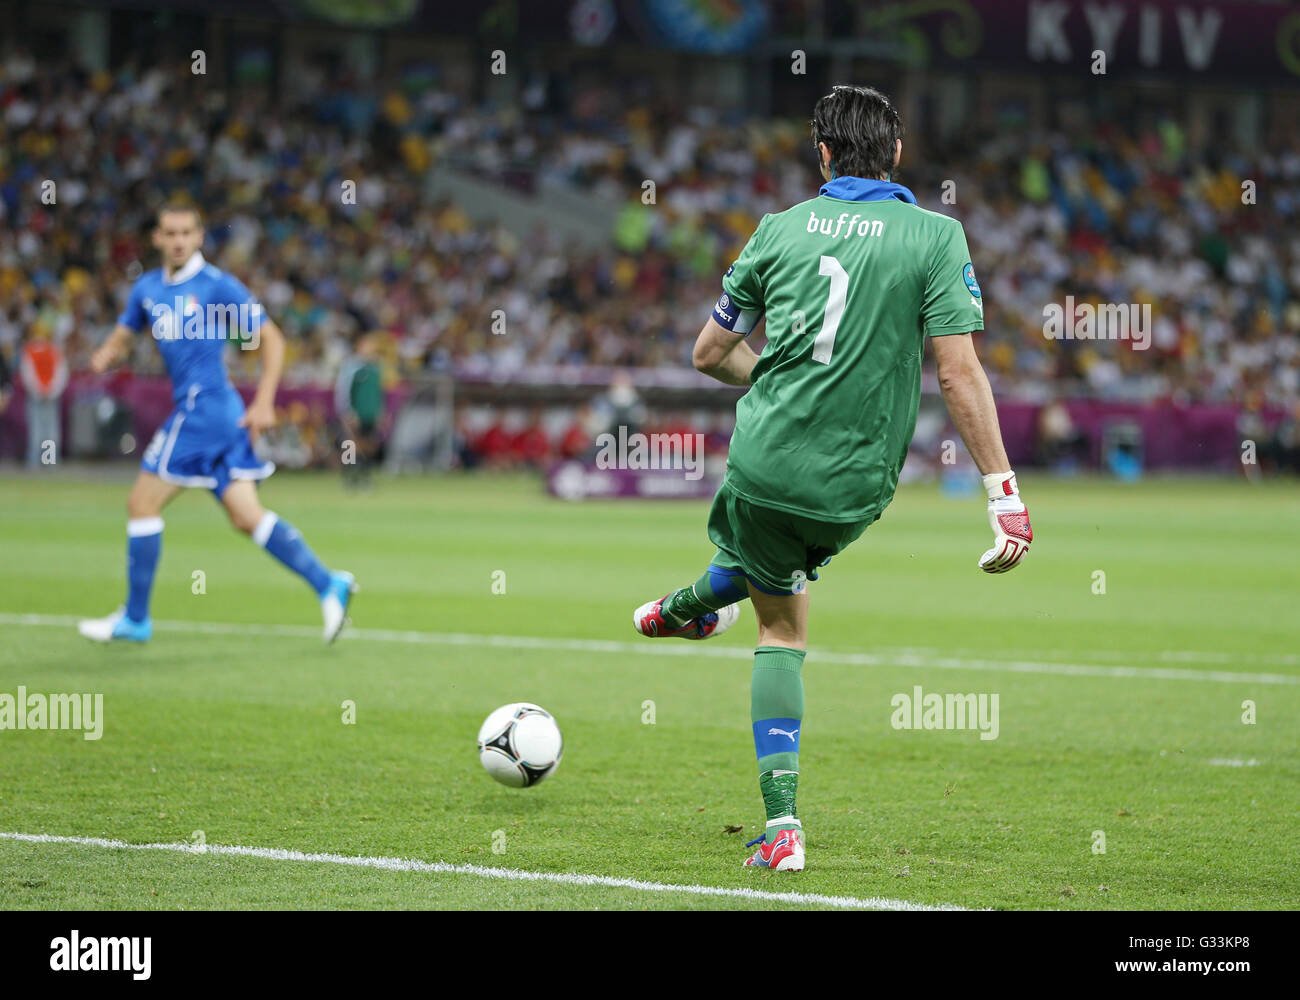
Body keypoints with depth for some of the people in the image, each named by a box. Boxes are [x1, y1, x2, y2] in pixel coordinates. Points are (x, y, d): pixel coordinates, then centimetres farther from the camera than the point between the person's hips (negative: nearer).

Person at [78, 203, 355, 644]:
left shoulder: (219, 286, -7)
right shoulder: (148, 288, 14)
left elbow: (271, 339, -4)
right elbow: (123, 335, 23)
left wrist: (264, 402, -11)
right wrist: (106, 354, -2)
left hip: (203, 406, -7)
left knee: (143, 504, -2)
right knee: (247, 517, 0)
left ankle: (135, 618, 6)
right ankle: (327, 584, 0)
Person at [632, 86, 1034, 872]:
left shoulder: (780, 229, 5)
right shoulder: (935, 237, -4)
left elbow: (710, 353, 14)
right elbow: (960, 373, -12)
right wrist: (1005, 491, -10)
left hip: (764, 461, 1)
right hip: (854, 486, -1)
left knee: (783, 631, 19)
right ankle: (695, 605, 53)